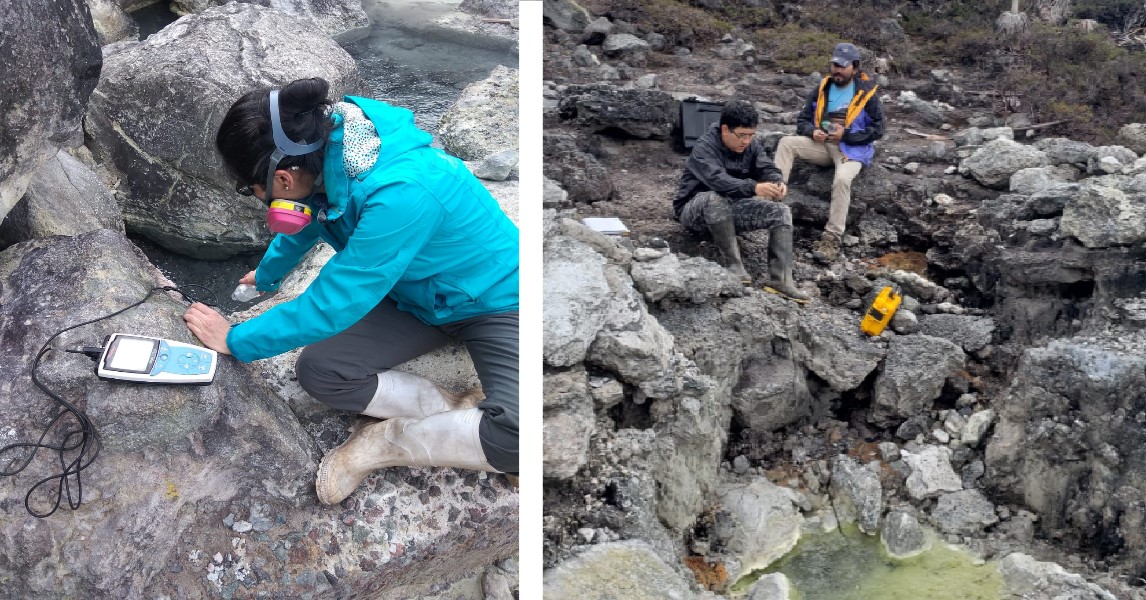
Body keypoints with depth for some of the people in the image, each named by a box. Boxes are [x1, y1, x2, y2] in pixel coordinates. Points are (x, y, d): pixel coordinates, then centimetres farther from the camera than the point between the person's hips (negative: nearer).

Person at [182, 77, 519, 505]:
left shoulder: (400, 194, -38)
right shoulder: (323, 152, -13)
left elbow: (329, 305, -29)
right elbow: (304, 219, 13)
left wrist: (236, 340, -14)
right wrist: (266, 277, 31)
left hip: (494, 298, -7)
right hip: (417, 294, 8)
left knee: (520, 434, -32)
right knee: (317, 371, -12)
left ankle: (388, 442, -11)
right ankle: (456, 411, -6)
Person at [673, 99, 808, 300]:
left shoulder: (751, 144, 1)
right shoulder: (704, 147, -21)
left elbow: (767, 168, -4)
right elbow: (717, 180, -37)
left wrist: (778, 182, -29)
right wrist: (754, 188, -50)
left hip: (733, 208, 7)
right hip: (696, 209, -6)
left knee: (781, 211, -10)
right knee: (717, 199, -40)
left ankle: (781, 278, -20)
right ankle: (734, 265, -33)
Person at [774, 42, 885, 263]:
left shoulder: (866, 92, -2)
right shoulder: (821, 89, 9)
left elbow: (877, 129, -5)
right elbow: (803, 120, 12)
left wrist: (845, 134, -16)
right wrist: (812, 132, -12)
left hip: (852, 148, -4)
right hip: (822, 144, 5)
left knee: (842, 179, -35)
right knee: (787, 142, -20)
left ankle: (833, 237, -30)